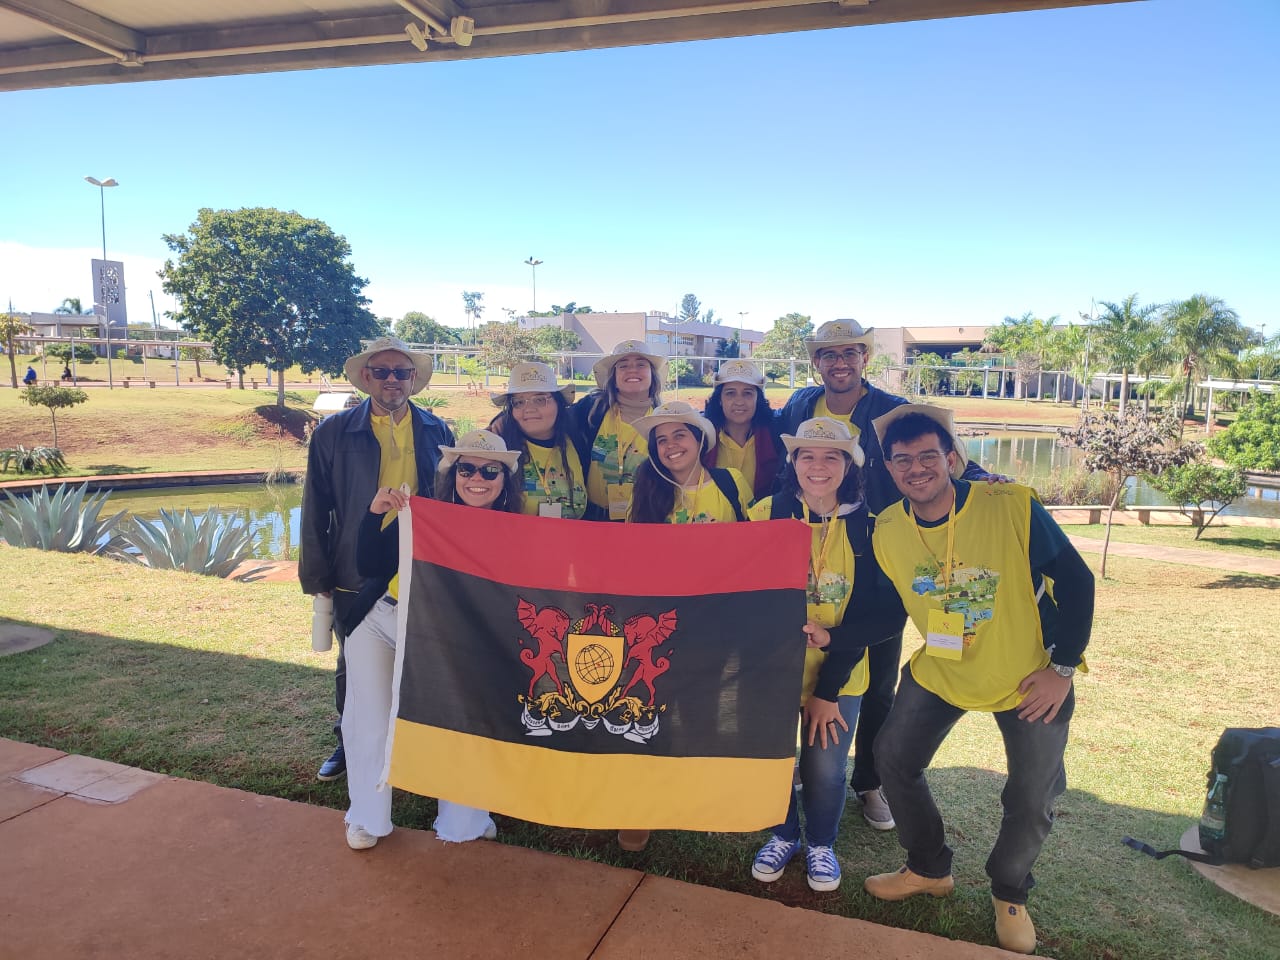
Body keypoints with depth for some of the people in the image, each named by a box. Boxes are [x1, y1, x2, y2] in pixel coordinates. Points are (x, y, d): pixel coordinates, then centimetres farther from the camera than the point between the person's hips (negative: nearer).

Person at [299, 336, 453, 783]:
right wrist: (317, 575, -3)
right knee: (353, 666, 16)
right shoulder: (333, 433, -4)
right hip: (355, 577, 0)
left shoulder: (437, 432, 1)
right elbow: (315, 510, -1)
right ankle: (349, 743, 38)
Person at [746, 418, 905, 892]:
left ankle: (820, 844, 32)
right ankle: (784, 835, 35)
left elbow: (886, 615, -7)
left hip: (840, 671, 0)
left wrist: (830, 638, -18)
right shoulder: (767, 514, -7)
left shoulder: (867, 527, -7)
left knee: (825, 770, -1)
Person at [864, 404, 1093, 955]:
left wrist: (1063, 667, -15)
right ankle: (929, 869, 33)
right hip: (939, 671, 3)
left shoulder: (1012, 507, -25)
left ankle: (1008, 894, 35)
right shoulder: (886, 530, -13)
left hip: (1028, 677, -3)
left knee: (1032, 800, 4)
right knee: (893, 758, 6)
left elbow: (1075, 581, -15)